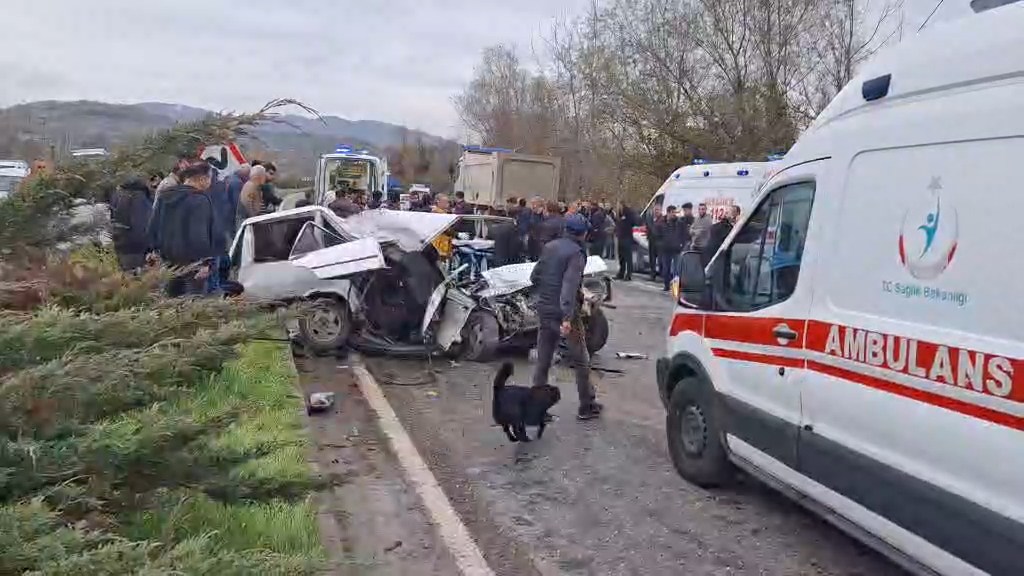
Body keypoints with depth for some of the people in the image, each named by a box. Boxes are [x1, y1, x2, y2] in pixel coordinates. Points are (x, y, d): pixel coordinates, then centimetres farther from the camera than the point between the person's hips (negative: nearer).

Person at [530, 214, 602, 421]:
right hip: (563, 312, -6)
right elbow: (570, 286, -27)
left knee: (542, 360, 12)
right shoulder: (576, 253, -15)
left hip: (544, 309, 6)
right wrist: (567, 318, -33)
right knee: (581, 361, 10)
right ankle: (587, 406, 18)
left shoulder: (549, 247, 5)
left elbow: (534, 277, 11)